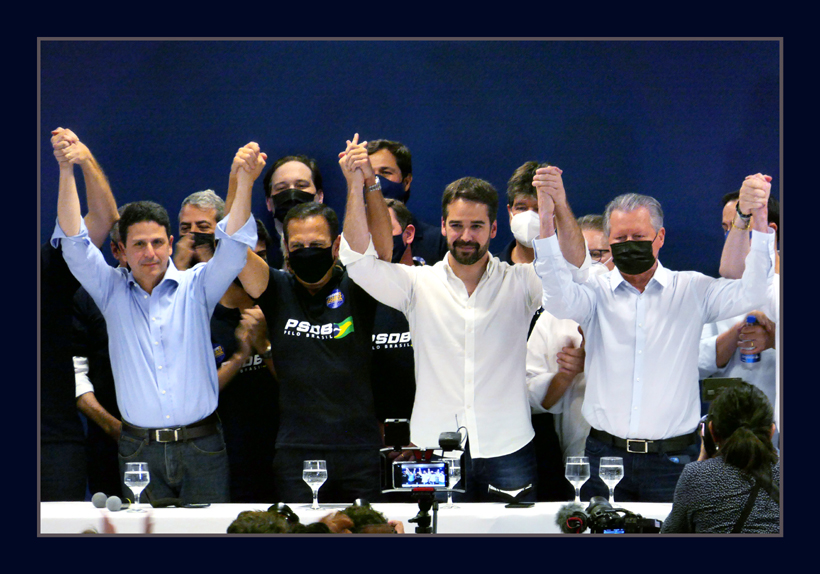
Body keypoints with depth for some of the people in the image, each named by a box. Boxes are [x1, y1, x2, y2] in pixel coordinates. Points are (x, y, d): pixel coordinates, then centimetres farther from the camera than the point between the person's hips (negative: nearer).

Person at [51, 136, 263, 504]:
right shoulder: (112, 291, 6)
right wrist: (66, 171, -13)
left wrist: (245, 182, -22)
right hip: (139, 449, 1)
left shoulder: (196, 288, 4)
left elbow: (233, 246, -7)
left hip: (201, 446, 0)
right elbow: (74, 243, -3)